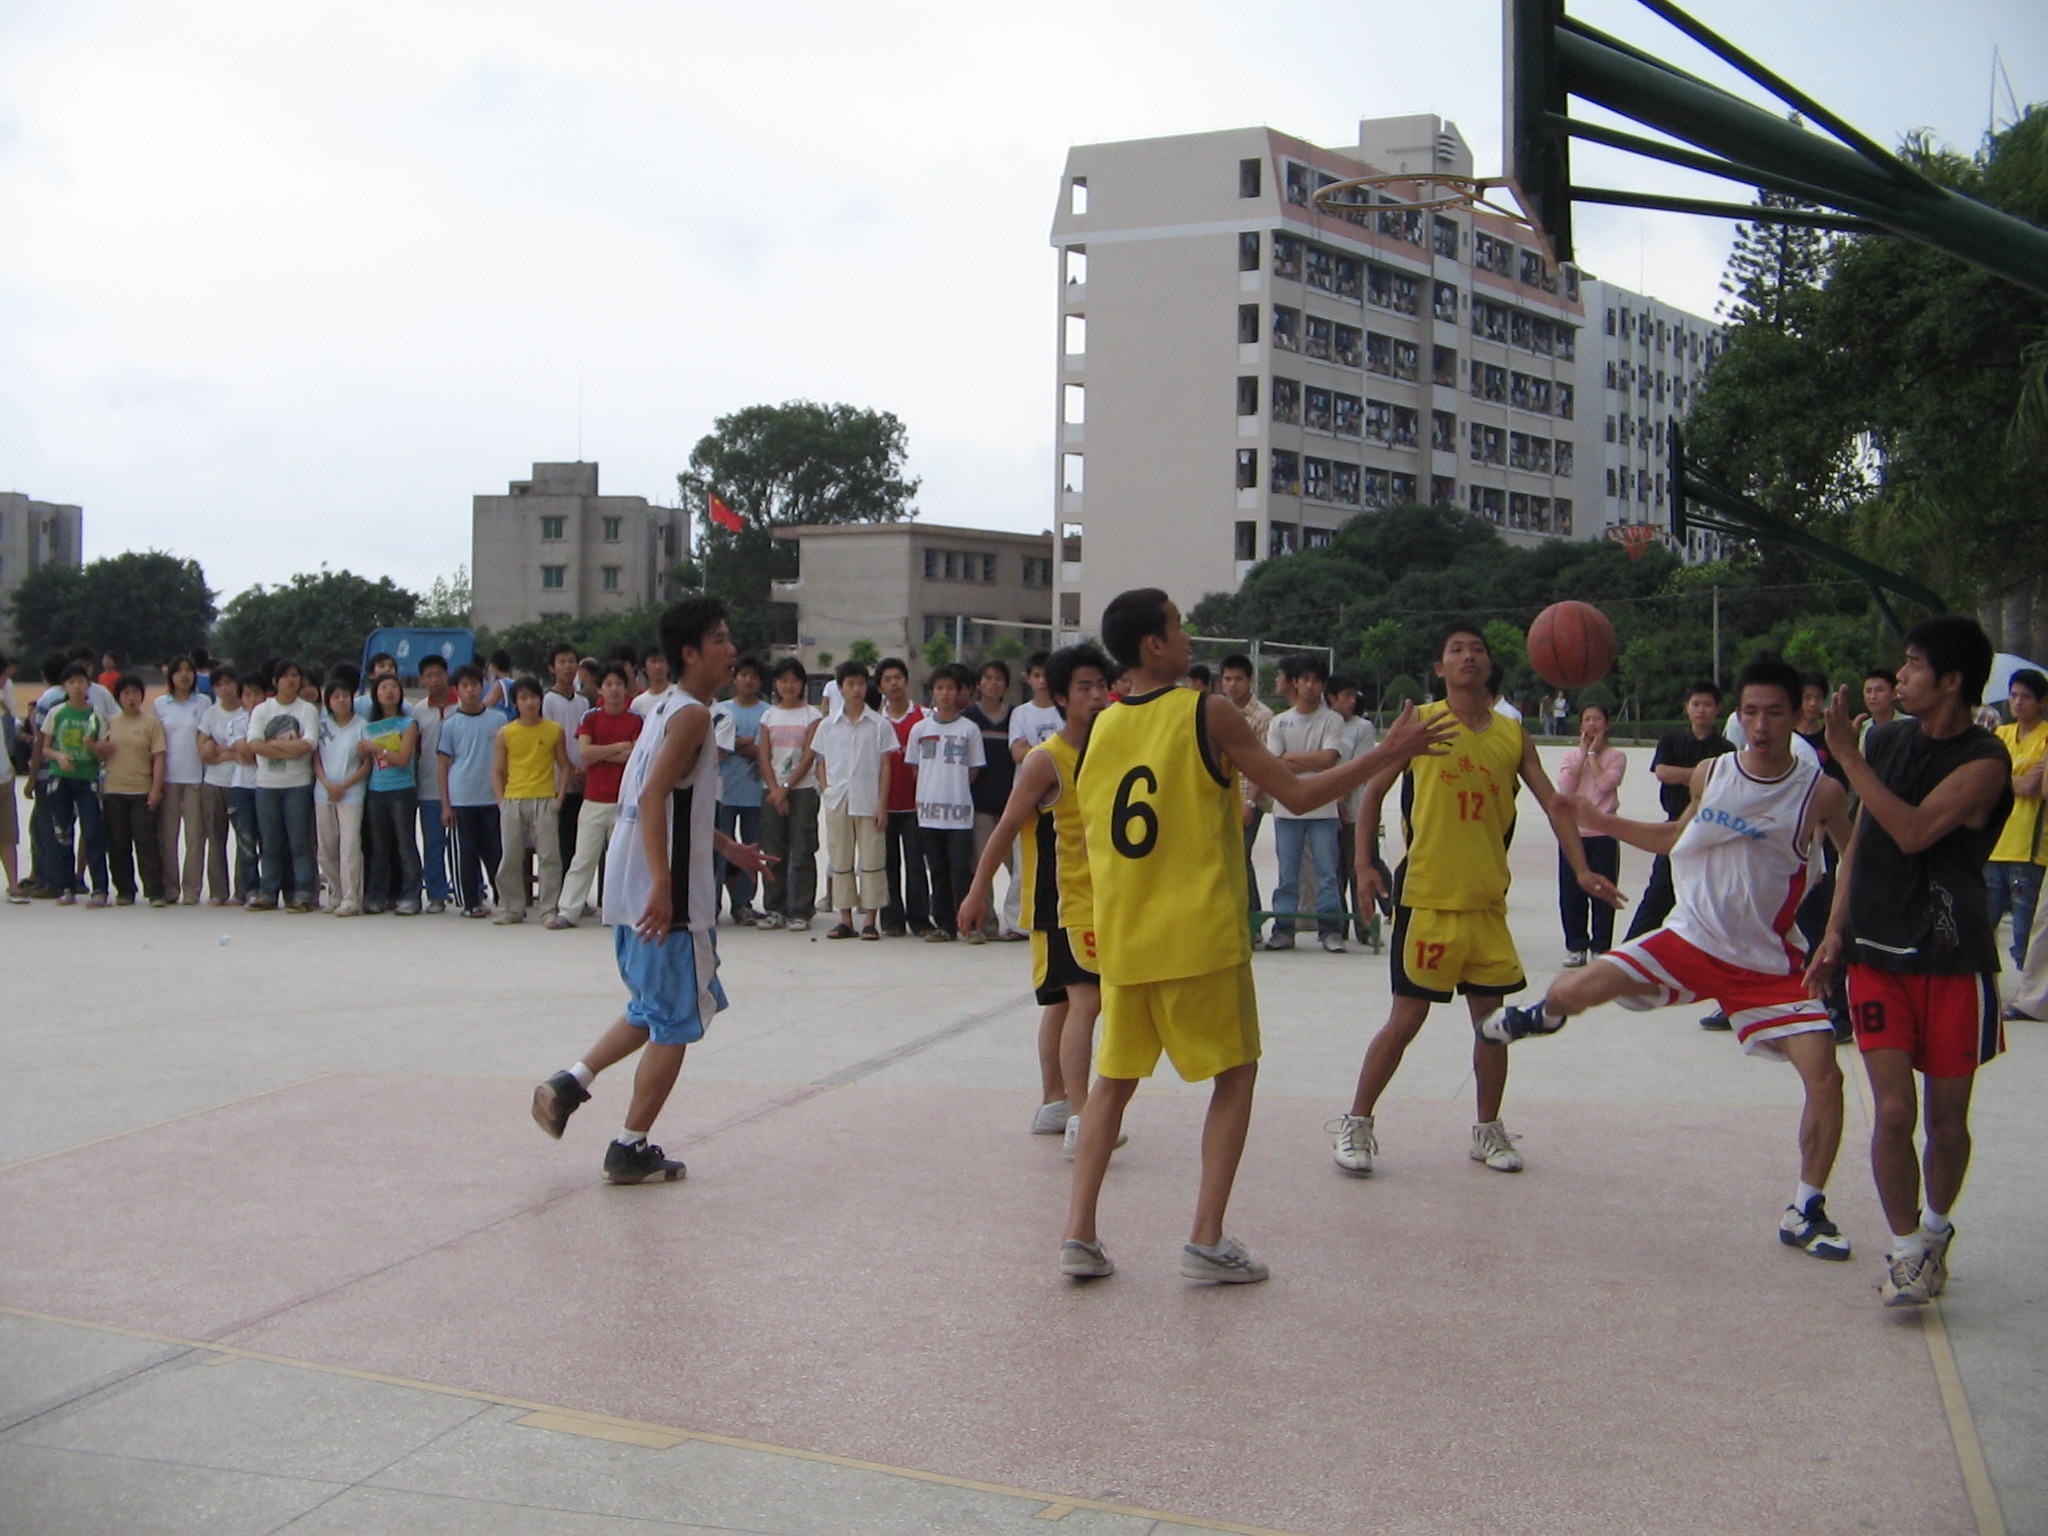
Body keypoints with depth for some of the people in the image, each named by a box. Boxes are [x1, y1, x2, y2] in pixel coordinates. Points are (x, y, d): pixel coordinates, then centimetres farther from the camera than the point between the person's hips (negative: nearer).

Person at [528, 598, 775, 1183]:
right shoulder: (692, 714, -13)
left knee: (654, 1011, 23)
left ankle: (567, 1085, 16)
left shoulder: (668, 709, 16)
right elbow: (653, 796, -24)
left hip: (630, 892, 9)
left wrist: (726, 846, 31)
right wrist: (663, 887, -29)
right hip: (667, 896, -9)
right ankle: (631, 1149, 8)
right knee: (675, 1023, 2)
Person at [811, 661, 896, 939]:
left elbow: (885, 766, 1)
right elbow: (822, 763, 14)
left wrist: (882, 804, -5)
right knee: (840, 860, 6)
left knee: (871, 859, -2)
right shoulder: (827, 725, 9)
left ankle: (870, 921, 3)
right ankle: (846, 920, 12)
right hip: (837, 801, 2)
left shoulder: (879, 725, 2)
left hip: (869, 802, -2)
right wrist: (826, 793, 0)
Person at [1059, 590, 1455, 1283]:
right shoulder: (1210, 714, -9)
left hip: (1121, 940, 5)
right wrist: (1389, 753, 1)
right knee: (1235, 1073, 9)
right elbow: (1298, 796, -7)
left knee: (1115, 1077, 17)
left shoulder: (1099, 729, 7)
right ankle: (1207, 1240, 3)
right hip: (1201, 935, -5)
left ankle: (1079, 1232, 8)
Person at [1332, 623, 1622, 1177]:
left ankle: (1488, 1130, 25)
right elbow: (1375, 788, 3)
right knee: (1407, 1018, -2)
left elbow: (1552, 803, 5)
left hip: (1488, 902, 4)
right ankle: (1356, 1123, 11)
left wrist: (1581, 869, -7)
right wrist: (1363, 861, -6)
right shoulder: (1422, 722, -3)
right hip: (1426, 898, -4)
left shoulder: (1514, 735, 6)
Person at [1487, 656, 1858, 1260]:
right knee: (1574, 989, -9)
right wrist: (1602, 822, 11)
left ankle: (1805, 1211, 7)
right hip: (1692, 938, 2)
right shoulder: (1710, 773, -2)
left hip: (1770, 962, -2)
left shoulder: (1822, 792, -12)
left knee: (1824, 1079, -14)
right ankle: (1543, 1015, 33)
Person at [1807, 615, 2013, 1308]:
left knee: (1947, 1118, 8)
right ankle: (1906, 1250, 8)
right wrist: (1836, 930, 8)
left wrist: (1849, 758, -20)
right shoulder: (1885, 740, 7)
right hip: (1878, 953, 3)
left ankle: (1935, 1229, 33)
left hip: (1952, 960, -3)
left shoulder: (1984, 761, -11)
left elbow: (1913, 833, -23)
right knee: (1893, 1110, -7)